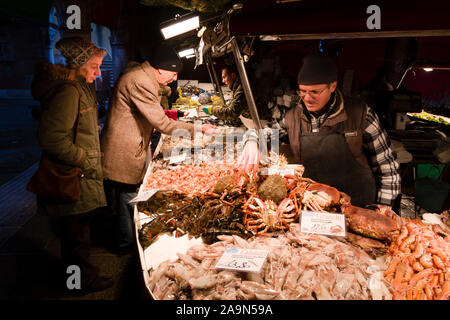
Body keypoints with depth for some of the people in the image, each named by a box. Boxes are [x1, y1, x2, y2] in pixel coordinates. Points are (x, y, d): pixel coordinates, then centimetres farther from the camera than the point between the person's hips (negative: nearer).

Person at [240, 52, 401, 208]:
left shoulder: (359, 113, -2)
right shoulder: (292, 117, 4)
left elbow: (387, 167, 4)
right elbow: (260, 132, 18)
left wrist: (382, 210, 1)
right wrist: (251, 142, -5)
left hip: (359, 208, -2)